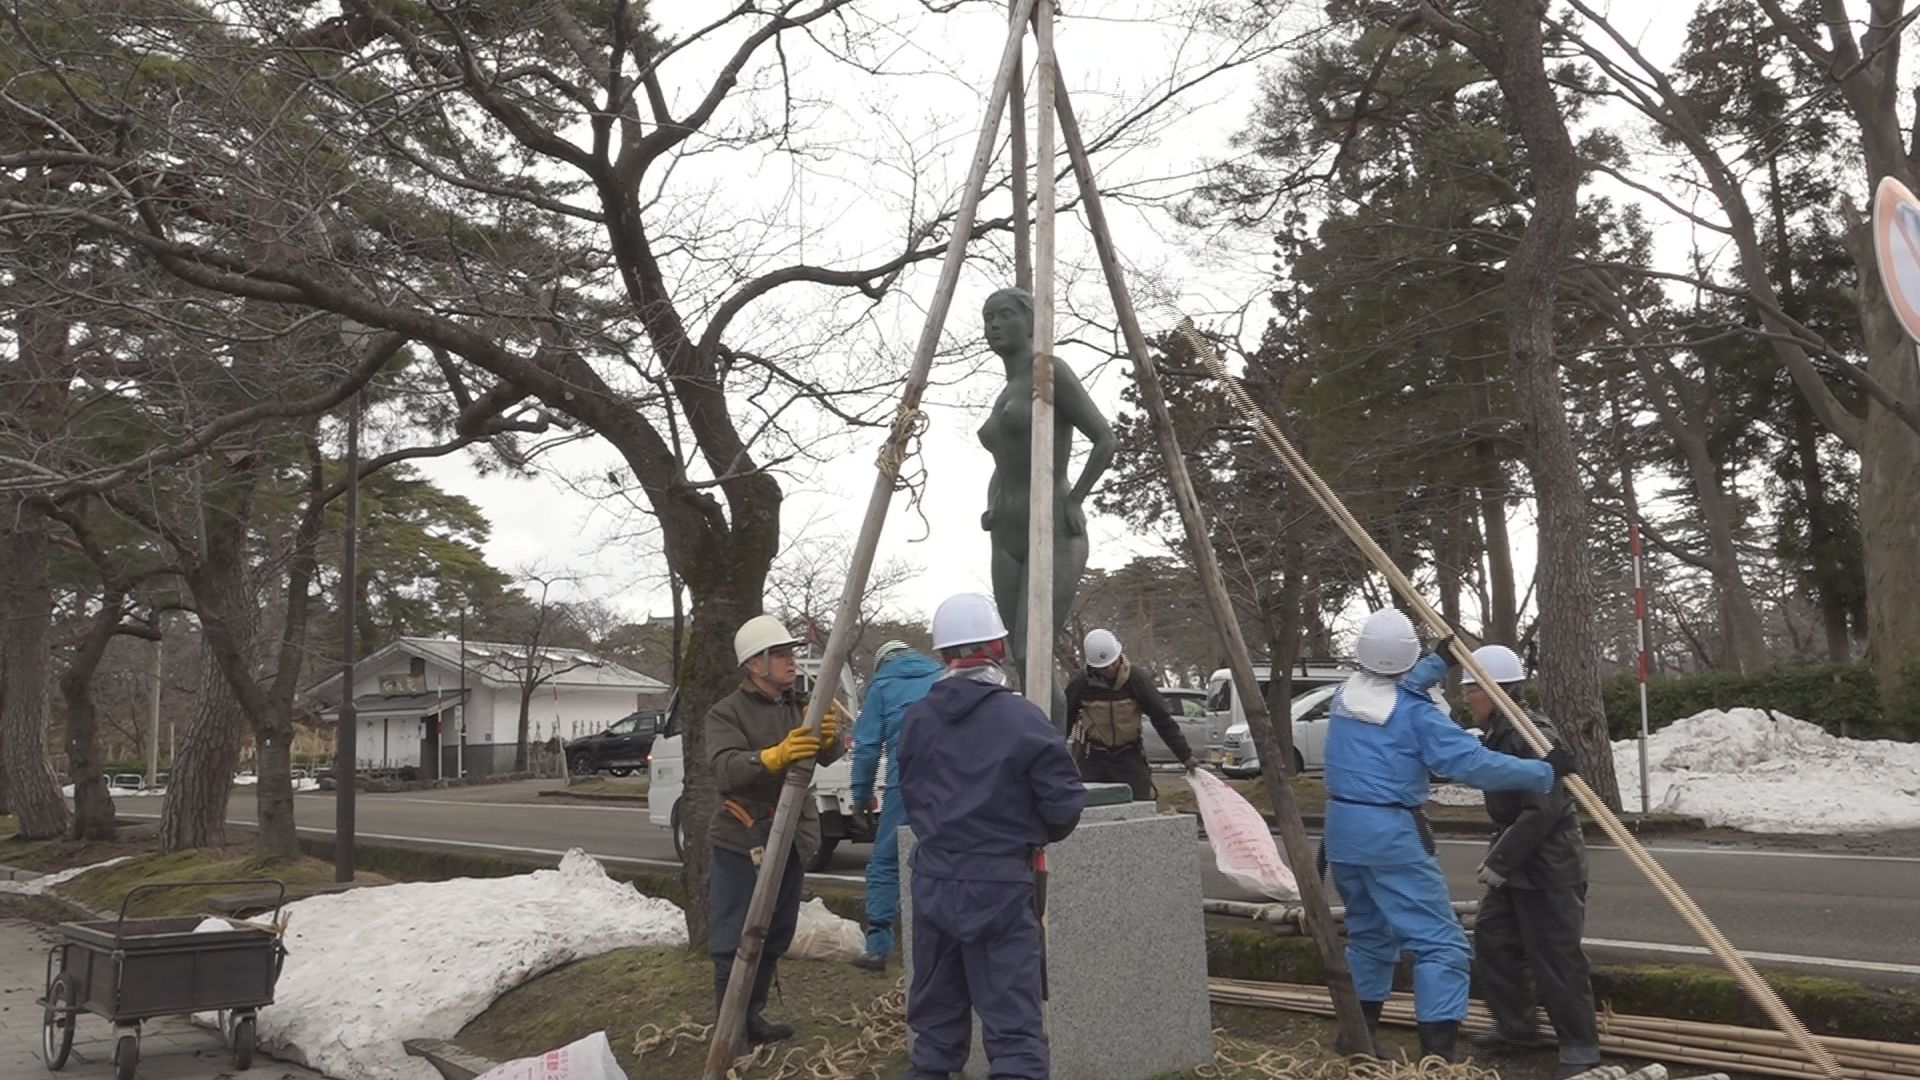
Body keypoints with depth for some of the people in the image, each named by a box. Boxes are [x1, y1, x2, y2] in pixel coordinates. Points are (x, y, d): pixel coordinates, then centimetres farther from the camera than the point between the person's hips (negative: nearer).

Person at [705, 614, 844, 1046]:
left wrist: (828, 735, -26)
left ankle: (754, 1015, 30)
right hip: (741, 841, -6)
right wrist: (774, 756, -43)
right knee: (735, 939, -4)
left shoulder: (799, 704, 9)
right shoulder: (727, 713, -9)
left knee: (776, 935, 15)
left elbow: (827, 757, -2)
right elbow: (725, 769, -25)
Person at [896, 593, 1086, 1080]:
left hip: (933, 879, 5)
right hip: (999, 882, -5)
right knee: (1012, 1020, -2)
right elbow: (1065, 803, -9)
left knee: (936, 1012, 17)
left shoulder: (916, 719, 3)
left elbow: (910, 795, 12)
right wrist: (1038, 834, 11)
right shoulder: (1023, 720, -13)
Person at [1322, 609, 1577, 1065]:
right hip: (1390, 833, -7)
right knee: (1440, 943, -3)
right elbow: (1474, 763, -17)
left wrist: (1441, 664, 27)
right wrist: (1545, 772, -8)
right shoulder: (1414, 713, -12)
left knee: (1369, 932, 22)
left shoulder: (1344, 696, 6)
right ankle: (1436, 1053, -11)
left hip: (1342, 827, 7)